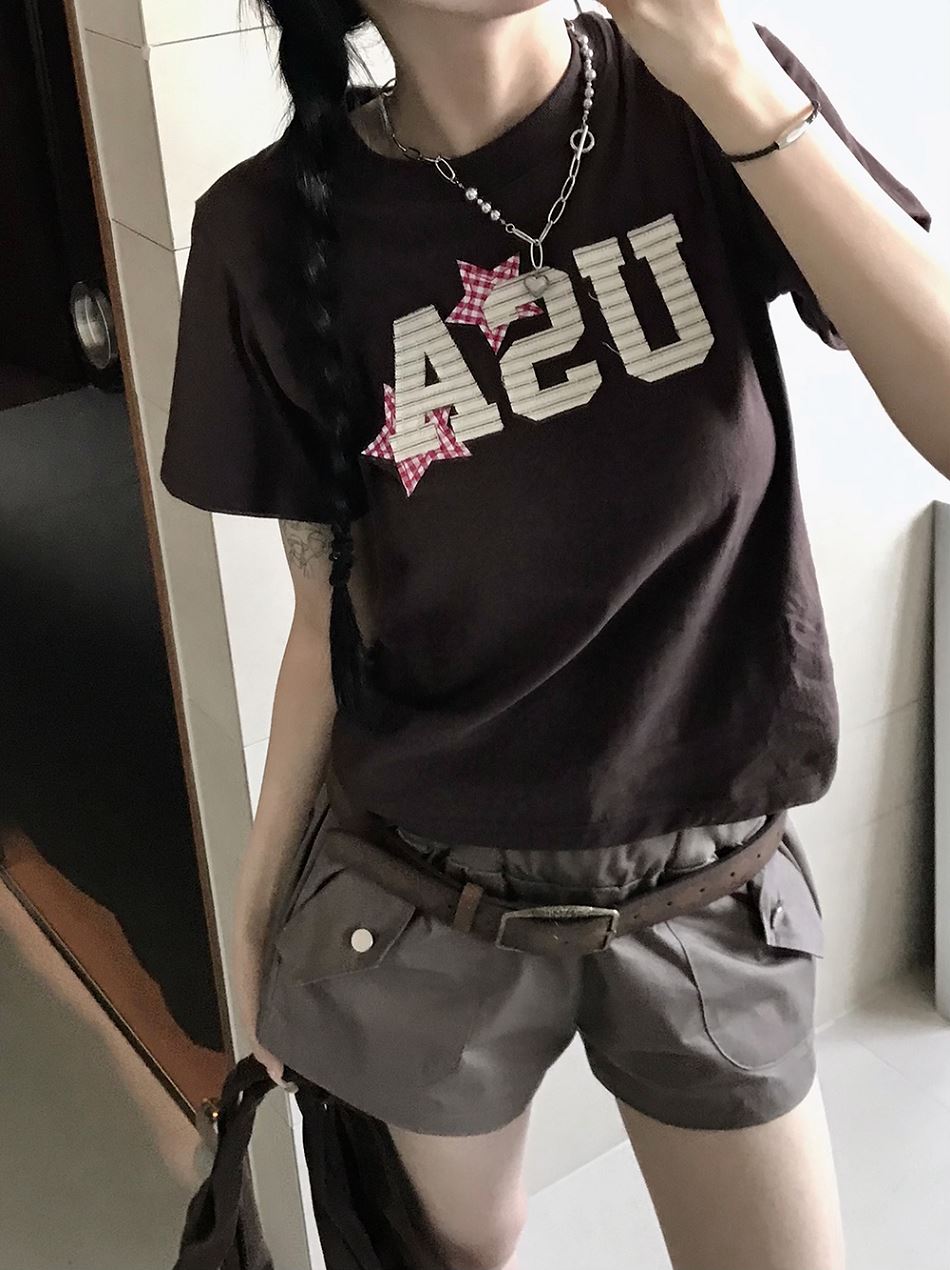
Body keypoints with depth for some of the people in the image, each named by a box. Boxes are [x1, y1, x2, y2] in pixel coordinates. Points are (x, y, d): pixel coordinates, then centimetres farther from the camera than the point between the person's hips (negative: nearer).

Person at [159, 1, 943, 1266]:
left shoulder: (711, 102, -10)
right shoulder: (276, 231, -11)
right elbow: (334, 610, -3)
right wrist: (260, 893, 6)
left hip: (710, 884, 1)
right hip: (427, 896, 0)